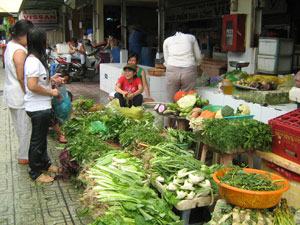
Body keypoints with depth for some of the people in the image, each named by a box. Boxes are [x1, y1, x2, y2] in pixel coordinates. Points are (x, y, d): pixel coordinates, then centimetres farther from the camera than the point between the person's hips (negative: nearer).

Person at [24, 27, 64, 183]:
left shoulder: (35, 59, 9)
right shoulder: (34, 62, -22)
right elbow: (32, 86, -29)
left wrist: (51, 79, 10)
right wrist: (51, 92, -17)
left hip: (42, 106, 10)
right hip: (38, 108, -10)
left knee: (42, 137, 22)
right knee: (37, 140, 4)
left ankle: (45, 164, 39)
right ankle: (35, 173, 19)